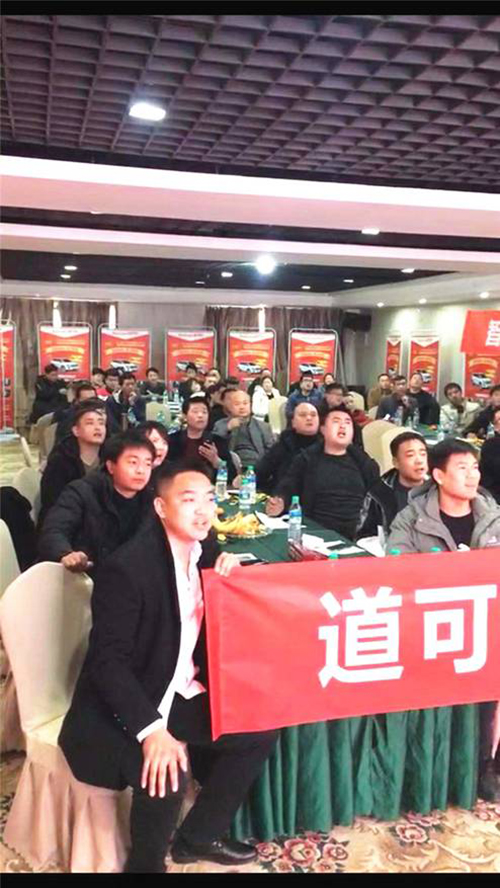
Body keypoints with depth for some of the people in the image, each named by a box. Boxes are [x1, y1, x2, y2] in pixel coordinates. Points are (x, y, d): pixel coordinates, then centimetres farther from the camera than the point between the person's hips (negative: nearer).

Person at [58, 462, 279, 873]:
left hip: (182, 694, 8)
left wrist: (230, 573, -9)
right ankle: (145, 864, 3)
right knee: (165, 774, -29)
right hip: (119, 705, -7)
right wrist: (151, 729, -34)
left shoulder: (203, 552, 0)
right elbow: (108, 661, -24)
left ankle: (199, 835, 18)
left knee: (260, 729, 1)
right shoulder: (127, 567, -23)